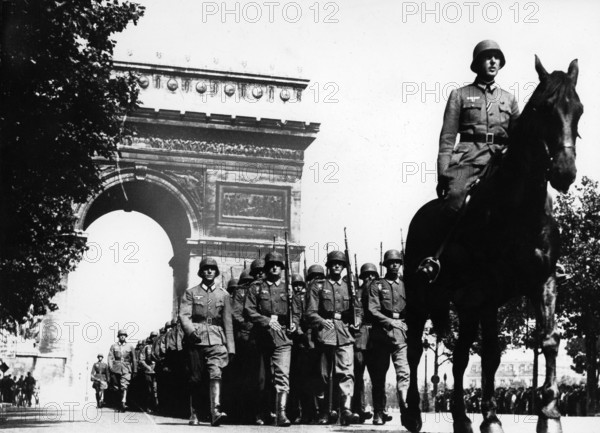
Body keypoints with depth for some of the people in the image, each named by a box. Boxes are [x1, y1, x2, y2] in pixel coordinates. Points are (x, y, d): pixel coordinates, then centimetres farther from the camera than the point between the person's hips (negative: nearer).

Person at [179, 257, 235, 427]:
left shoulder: (223, 294, 13)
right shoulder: (191, 293, 9)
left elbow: (228, 323, 13)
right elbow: (184, 315, -2)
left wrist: (231, 347, 9)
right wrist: (191, 331, -22)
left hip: (216, 340, 0)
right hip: (196, 339, 0)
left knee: (216, 373, -18)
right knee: (195, 379, 4)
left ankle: (215, 412, -28)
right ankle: (195, 413, 18)